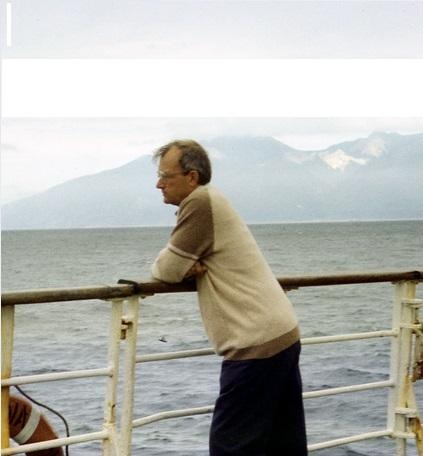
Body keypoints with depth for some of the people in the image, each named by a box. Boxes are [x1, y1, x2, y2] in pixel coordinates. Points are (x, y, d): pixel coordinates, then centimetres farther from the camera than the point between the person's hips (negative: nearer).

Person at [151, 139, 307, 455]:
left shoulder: (201, 202, -12)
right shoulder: (212, 203, 17)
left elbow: (167, 271, -12)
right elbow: (178, 269, 22)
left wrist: (183, 268, 8)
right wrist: (189, 266, 1)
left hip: (257, 345, -10)